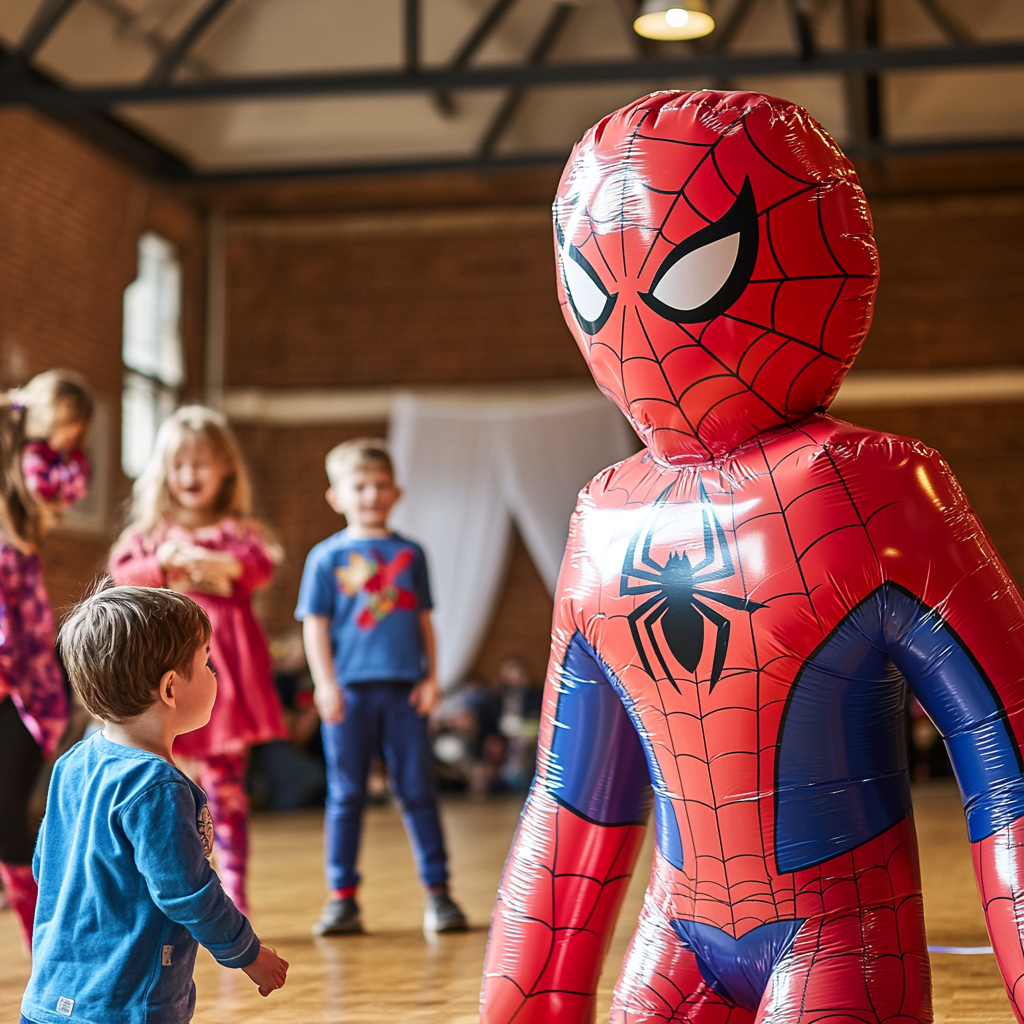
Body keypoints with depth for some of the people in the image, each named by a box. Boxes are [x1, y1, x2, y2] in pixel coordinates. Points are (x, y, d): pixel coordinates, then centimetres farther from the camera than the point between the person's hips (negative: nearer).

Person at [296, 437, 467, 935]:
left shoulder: (410, 553, 11)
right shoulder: (327, 556, 4)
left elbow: (423, 619, 14)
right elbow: (315, 626, 2)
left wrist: (431, 676, 6)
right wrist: (325, 684, -6)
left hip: (403, 688, 2)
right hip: (350, 689, -1)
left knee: (418, 791, 4)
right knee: (346, 795, 4)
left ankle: (437, 892, 10)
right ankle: (342, 897, 10)